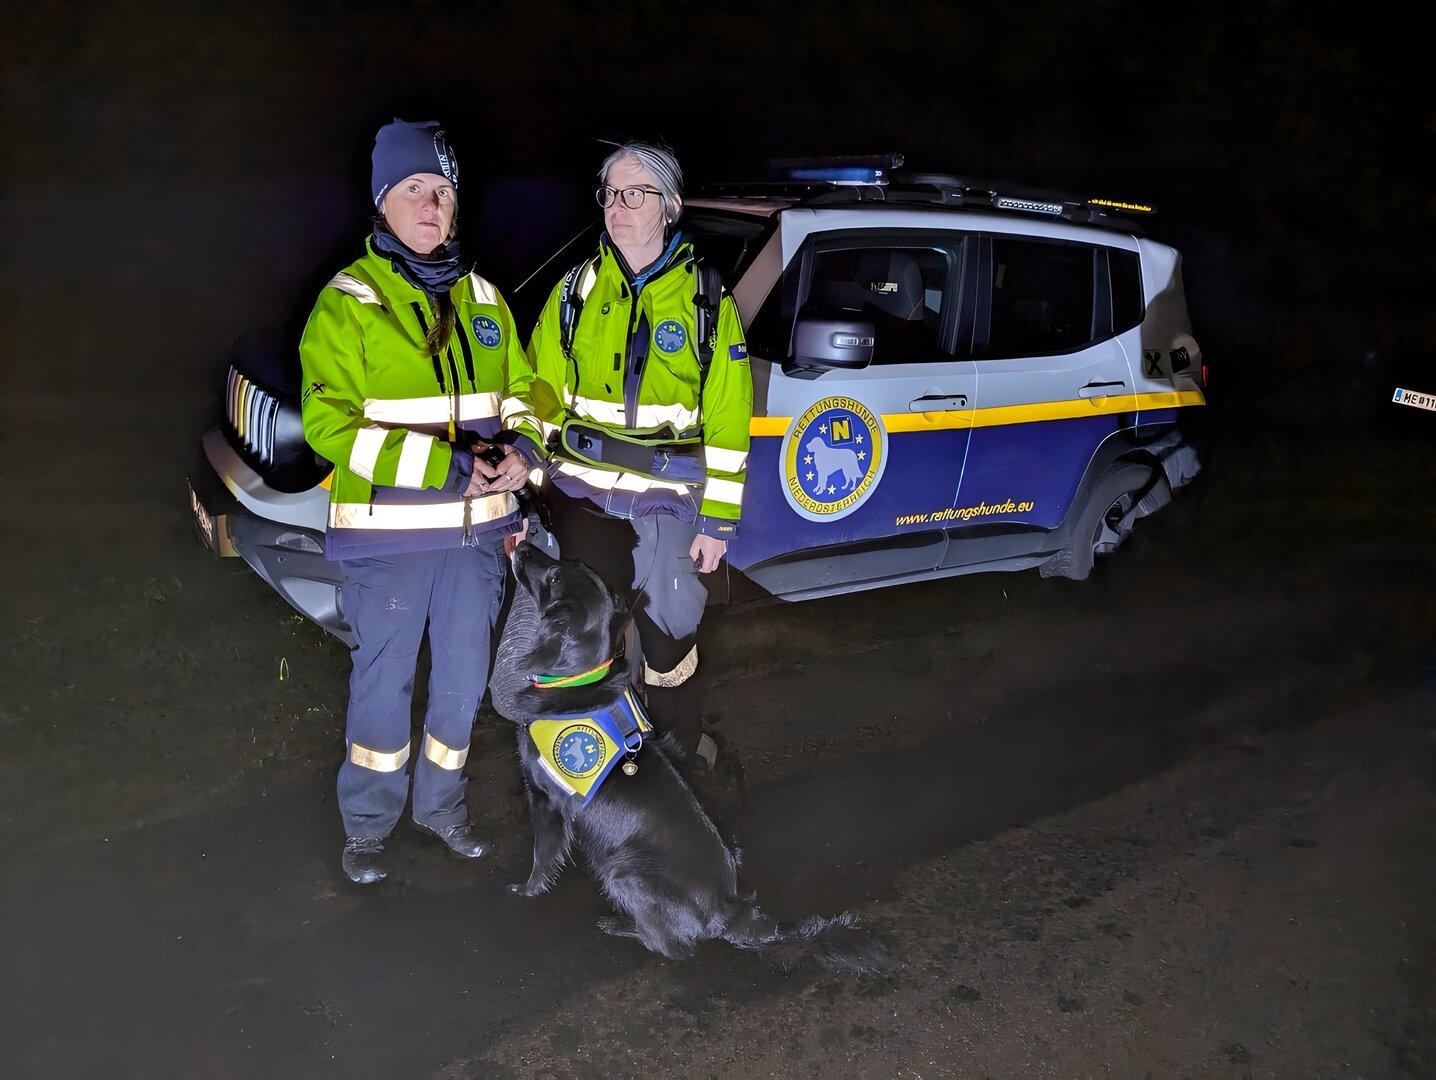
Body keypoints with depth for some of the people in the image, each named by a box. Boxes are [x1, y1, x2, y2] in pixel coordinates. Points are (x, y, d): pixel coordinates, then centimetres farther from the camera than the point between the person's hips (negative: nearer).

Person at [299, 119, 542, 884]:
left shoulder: (482, 300, 10)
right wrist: (447, 465, -23)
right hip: (387, 532, -4)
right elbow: (328, 422, -14)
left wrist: (519, 456, -6)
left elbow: (519, 394, 17)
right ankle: (368, 823, 25)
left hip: (477, 529, 5)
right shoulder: (348, 302, -6)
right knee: (383, 681, 5)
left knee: (463, 678, 15)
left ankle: (441, 802, 35)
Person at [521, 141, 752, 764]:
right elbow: (540, 400, 7)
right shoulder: (576, 291, 5)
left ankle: (668, 720, 38)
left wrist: (718, 520, -5)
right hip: (581, 494, 1)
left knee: (670, 619, 10)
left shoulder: (706, 301, -1)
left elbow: (727, 421, -2)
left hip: (668, 500, -1)